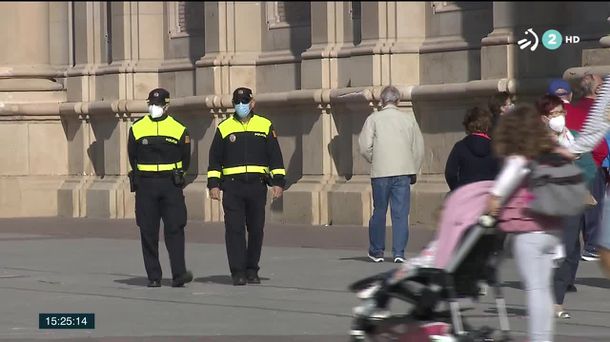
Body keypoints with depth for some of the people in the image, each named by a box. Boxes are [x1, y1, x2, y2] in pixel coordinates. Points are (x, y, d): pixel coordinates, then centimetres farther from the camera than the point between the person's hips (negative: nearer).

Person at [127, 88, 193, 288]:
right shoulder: (137, 129, 6)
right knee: (148, 232, 1)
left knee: (175, 228, -10)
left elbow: (185, 160, 12)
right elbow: (133, 158, 13)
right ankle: (153, 277, 8)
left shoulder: (179, 130, 5)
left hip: (171, 186, -1)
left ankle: (179, 274, -14)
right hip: (145, 186, 1)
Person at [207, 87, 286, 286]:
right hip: (232, 186, -1)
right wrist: (213, 184, 1)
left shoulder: (265, 126, 9)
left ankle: (252, 270, 16)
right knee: (234, 229, -7)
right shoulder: (224, 128, 8)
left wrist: (278, 182, 0)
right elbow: (214, 159, 9)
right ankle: (238, 272, -6)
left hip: (257, 186, 1)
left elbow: (275, 157, 8)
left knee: (256, 230, 5)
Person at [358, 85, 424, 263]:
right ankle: (399, 252, -4)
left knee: (379, 211, 9)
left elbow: (365, 147, -6)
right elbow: (419, 148, 8)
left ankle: (376, 252, 17)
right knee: (401, 213, 1)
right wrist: (413, 172, 17)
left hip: (380, 172, -1)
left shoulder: (374, 119, 1)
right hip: (403, 171, 1)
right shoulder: (409, 119, 6)